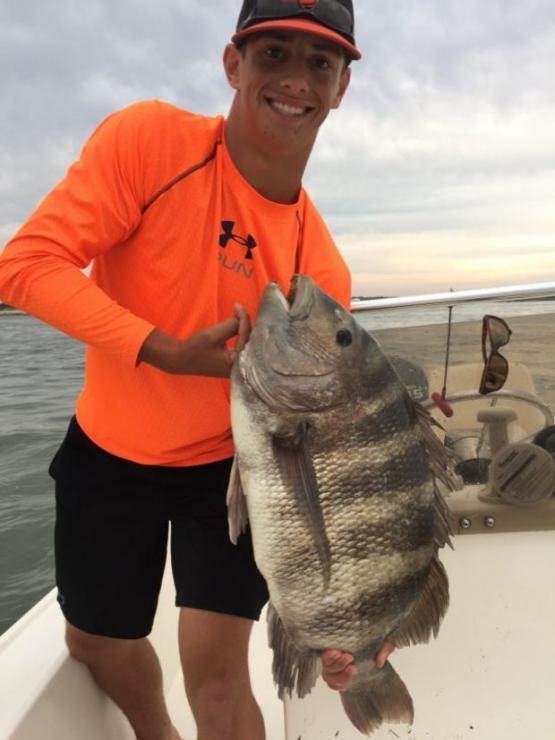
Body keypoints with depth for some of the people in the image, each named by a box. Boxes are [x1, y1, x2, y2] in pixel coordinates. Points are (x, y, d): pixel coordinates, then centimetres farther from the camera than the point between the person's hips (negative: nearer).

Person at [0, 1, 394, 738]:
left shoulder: (321, 267, -15)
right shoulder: (148, 139, -19)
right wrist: (167, 352, -32)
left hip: (230, 464, 0)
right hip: (106, 454, 1)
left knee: (217, 666, -5)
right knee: (98, 644, 19)